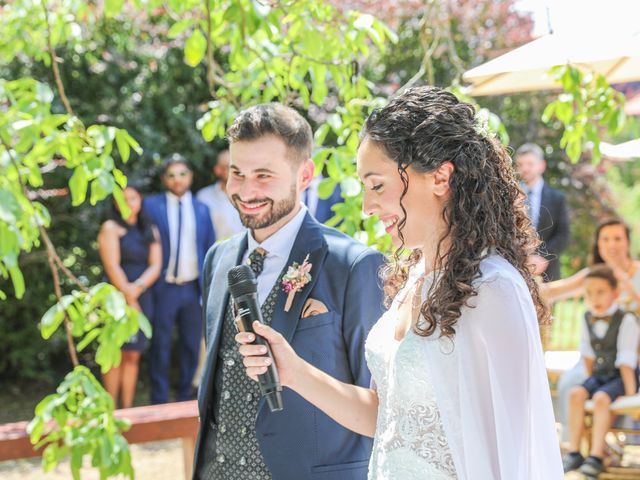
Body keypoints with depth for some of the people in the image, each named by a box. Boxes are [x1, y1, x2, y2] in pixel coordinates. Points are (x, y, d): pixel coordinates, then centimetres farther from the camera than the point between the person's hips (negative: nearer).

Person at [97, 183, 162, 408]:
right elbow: (112, 267, -8)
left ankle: (127, 409, 6)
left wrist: (138, 287, -13)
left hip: (142, 297, 4)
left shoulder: (150, 230, 15)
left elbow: (156, 266, 5)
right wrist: (128, 297, -11)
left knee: (133, 355, 3)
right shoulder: (111, 227, 0)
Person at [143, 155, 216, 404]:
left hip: (193, 288, 3)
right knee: (160, 347, 3)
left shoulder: (201, 209, 9)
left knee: (191, 345, 9)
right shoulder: (151, 205, -1)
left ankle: (185, 397, 21)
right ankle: (159, 400, 12)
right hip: (164, 288, -3)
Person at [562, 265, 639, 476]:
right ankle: (574, 452, -20)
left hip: (620, 377, -6)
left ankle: (596, 455, -30)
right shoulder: (588, 319, 4)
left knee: (601, 398, -31)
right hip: (599, 375, 6)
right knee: (576, 393, -20)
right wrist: (590, 378, 10)